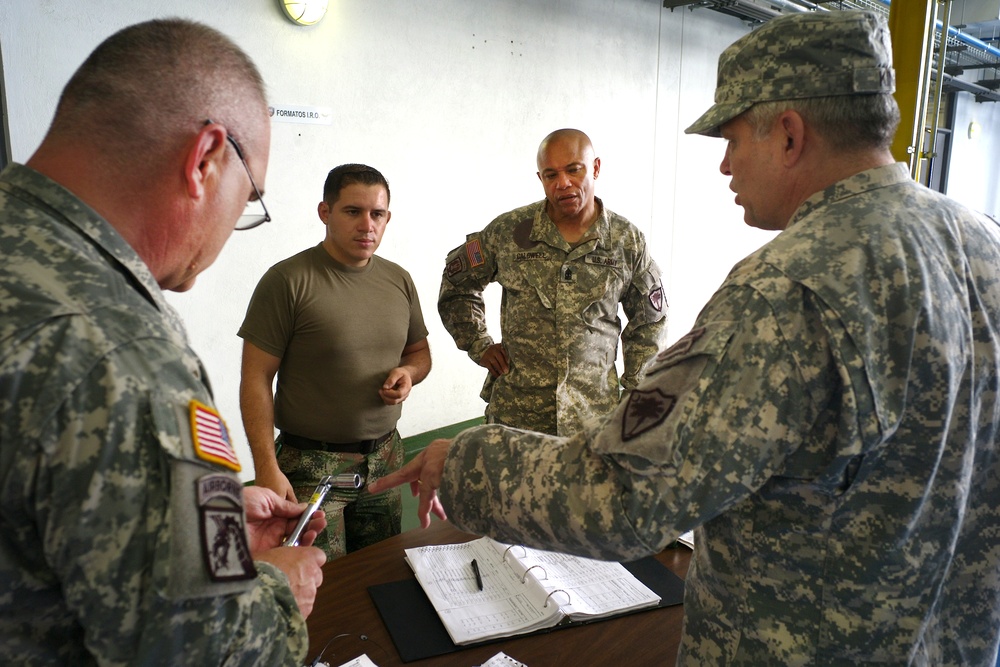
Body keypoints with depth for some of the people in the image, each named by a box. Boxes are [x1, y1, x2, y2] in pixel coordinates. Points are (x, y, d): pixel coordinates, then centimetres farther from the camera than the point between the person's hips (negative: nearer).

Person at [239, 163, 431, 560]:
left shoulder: (399, 280, 6)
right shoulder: (288, 280, -12)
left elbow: (419, 351, 18)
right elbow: (256, 379, -11)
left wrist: (408, 373, -5)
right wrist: (267, 468, -16)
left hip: (385, 458, 5)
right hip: (312, 465, -5)